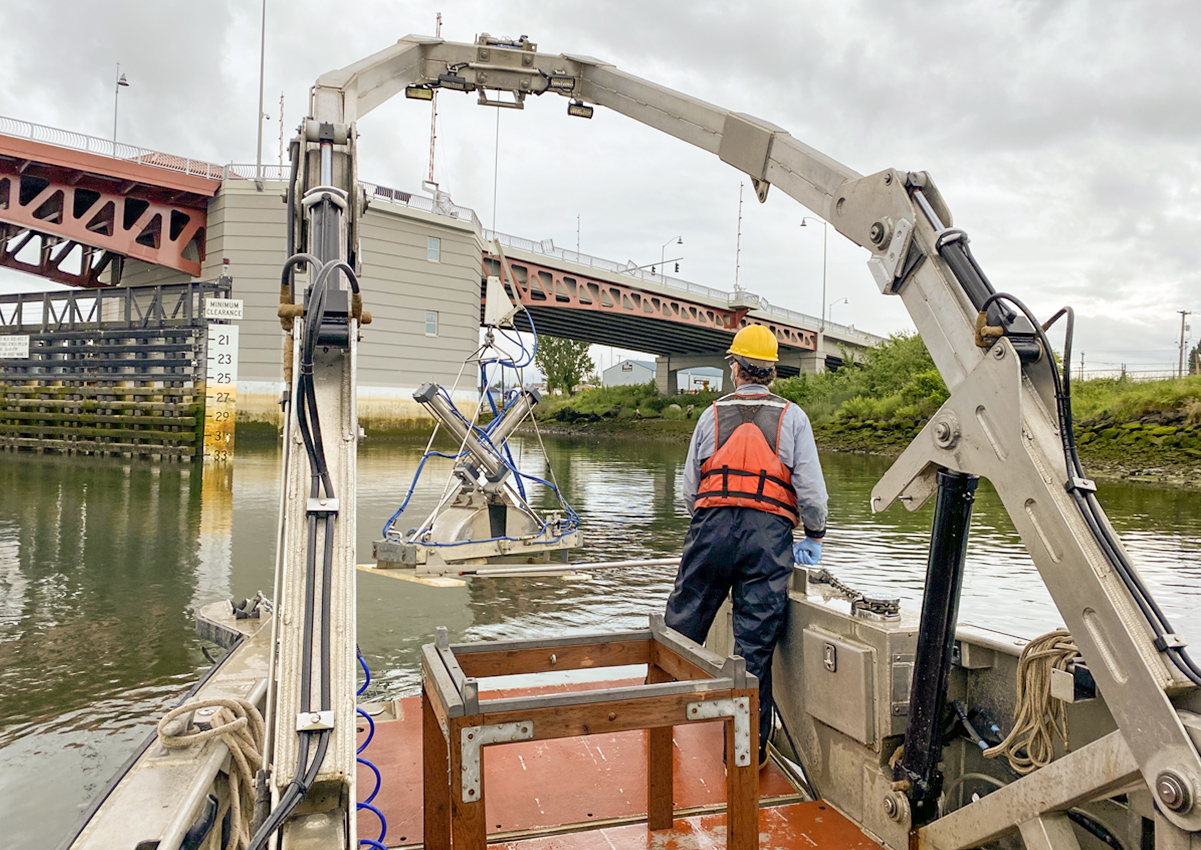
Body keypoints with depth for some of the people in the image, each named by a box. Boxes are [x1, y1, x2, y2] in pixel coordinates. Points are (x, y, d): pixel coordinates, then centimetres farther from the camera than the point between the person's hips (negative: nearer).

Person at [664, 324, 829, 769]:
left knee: (681, 627, 12)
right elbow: (810, 488, 4)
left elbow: (689, 487, 15)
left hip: (712, 525, 1)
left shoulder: (712, 414, 13)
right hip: (769, 535, 0)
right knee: (756, 648, 3)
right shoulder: (792, 416, 10)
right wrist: (814, 537, 17)